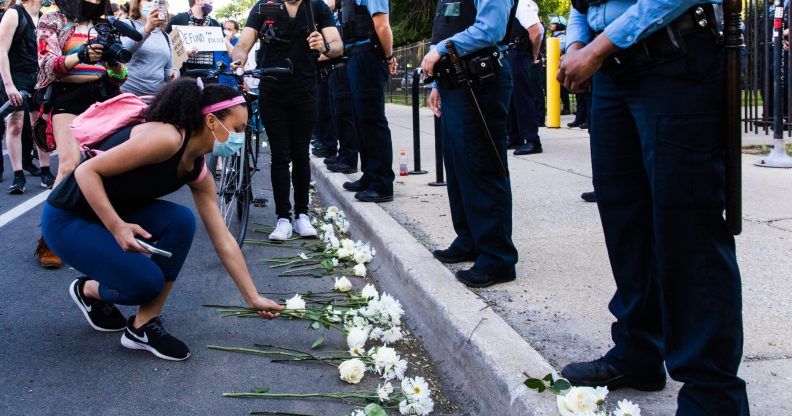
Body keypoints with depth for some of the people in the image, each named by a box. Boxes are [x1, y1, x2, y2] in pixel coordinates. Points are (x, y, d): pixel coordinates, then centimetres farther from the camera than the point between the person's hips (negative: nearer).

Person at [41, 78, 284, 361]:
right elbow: (87, 171, -26)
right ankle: (88, 290, 14)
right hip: (66, 218, -8)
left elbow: (223, 241, 3)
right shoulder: (166, 138, -27)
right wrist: (117, 227, -35)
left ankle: (143, 327, -4)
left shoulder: (197, 172, -2)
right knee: (147, 282, -21)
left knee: (181, 221, -16)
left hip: (115, 211, 8)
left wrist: (253, 298, 5)